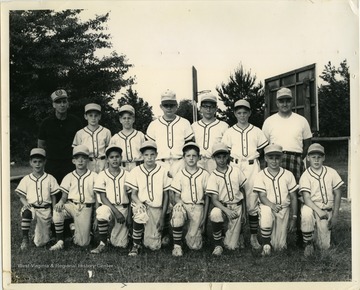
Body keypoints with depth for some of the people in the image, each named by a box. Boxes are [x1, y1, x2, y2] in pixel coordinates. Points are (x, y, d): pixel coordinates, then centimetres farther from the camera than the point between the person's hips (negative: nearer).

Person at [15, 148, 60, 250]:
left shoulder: (50, 179, 3)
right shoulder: (26, 179, 4)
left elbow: (53, 197, 6)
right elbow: (21, 196, 7)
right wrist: (25, 202, -15)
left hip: (45, 210, 0)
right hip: (31, 207, 0)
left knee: (40, 243, -2)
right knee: (26, 212, -40)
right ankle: (25, 239, -22)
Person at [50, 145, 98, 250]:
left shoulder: (94, 177, 3)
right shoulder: (69, 177, 8)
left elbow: (97, 198, 4)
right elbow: (64, 195, 7)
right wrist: (61, 202, -18)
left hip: (86, 208, -1)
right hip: (71, 205, 2)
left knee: (83, 243, -8)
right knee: (57, 212, -33)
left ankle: (75, 228, 25)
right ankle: (60, 242, -16)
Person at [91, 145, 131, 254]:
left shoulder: (126, 175, 3)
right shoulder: (102, 175, -2)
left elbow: (130, 197, 6)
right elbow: (103, 198, -6)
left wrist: (129, 215, -1)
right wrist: (116, 212, -17)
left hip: (123, 208, 2)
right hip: (108, 206, -1)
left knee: (120, 244, -3)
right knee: (101, 212, -39)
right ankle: (102, 244, -22)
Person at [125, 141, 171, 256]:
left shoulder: (163, 171, 1)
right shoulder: (136, 171, 1)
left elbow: (166, 195, 5)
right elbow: (133, 194, 0)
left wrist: (162, 217, 0)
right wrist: (139, 203, -22)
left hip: (156, 208, 1)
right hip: (140, 205, -1)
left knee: (154, 246, -6)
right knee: (140, 213, -38)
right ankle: (135, 245, -15)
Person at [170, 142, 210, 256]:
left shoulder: (204, 174, 3)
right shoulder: (180, 174, 4)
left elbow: (207, 197, 7)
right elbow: (176, 196, 5)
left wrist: (204, 218, 3)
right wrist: (180, 202, -18)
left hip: (198, 207, -1)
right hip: (183, 205, 1)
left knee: (194, 245, -11)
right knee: (177, 210, -38)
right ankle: (177, 245, -20)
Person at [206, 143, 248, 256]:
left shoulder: (236, 171, -1)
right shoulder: (213, 177, -8)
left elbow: (242, 190, 8)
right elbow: (214, 200, -14)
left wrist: (243, 212, 7)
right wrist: (226, 210, -31)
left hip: (237, 206, 1)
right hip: (222, 206, -1)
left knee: (231, 246, -7)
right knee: (215, 214, -40)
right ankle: (218, 244, -16)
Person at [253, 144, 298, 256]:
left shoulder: (288, 175, 2)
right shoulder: (261, 175, -4)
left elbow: (293, 198, 6)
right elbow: (262, 197, -12)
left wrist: (293, 218, 3)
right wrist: (272, 205, -32)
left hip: (284, 209, 2)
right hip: (268, 206, -1)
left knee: (279, 247, -4)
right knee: (265, 213, -40)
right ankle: (266, 244, -15)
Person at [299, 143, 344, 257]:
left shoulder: (331, 172, 0)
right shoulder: (305, 176, -7)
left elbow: (337, 194, 4)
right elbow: (306, 199, -16)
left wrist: (335, 216, -2)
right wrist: (319, 211, -32)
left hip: (327, 210, 2)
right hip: (312, 208, -1)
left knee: (324, 246, -8)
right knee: (306, 212, -39)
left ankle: (319, 235, 30)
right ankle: (308, 244, -16)